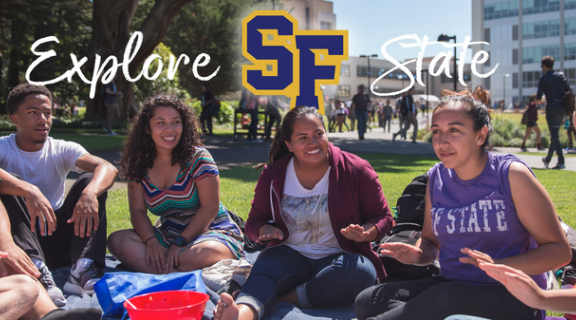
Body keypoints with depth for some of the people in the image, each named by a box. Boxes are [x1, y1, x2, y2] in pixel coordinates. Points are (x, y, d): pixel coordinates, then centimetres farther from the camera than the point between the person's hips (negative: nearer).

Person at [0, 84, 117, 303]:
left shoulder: (62, 150, 2)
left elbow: (108, 168, -17)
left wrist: (90, 193, -38)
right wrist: (29, 191, -46)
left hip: (58, 245, 2)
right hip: (20, 242, -2)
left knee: (91, 181, -14)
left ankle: (83, 270, -32)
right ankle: (37, 270, -39)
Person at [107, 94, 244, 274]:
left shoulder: (198, 158, -8)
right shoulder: (139, 165, 3)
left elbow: (210, 208, -13)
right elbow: (137, 210, -1)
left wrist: (180, 243, -19)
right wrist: (151, 242, -20)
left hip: (211, 232, -5)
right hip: (168, 235, 5)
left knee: (200, 254, -41)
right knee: (116, 241, -20)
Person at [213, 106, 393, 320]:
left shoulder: (356, 171, -3)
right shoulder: (273, 176, 4)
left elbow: (383, 218, 3)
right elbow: (254, 222, 12)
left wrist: (365, 233, -20)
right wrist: (266, 230, -13)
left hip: (338, 257, -1)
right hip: (291, 255, 1)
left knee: (362, 272, -35)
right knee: (265, 266, -32)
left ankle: (280, 299, -33)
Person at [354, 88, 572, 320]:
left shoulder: (511, 174, -9)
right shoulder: (437, 178, 5)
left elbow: (560, 250, -9)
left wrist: (499, 267, -24)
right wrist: (416, 255, -7)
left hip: (511, 296, -4)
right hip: (450, 287, 5)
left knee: (446, 297, -35)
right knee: (367, 300, -16)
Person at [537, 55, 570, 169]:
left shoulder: (543, 79, -4)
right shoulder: (561, 76, 10)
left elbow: (538, 98, -3)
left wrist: (535, 101, 18)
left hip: (551, 109, -6)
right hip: (562, 109, 6)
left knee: (555, 136, -6)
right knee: (554, 135, 16)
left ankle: (561, 161, -14)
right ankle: (548, 159, 28)